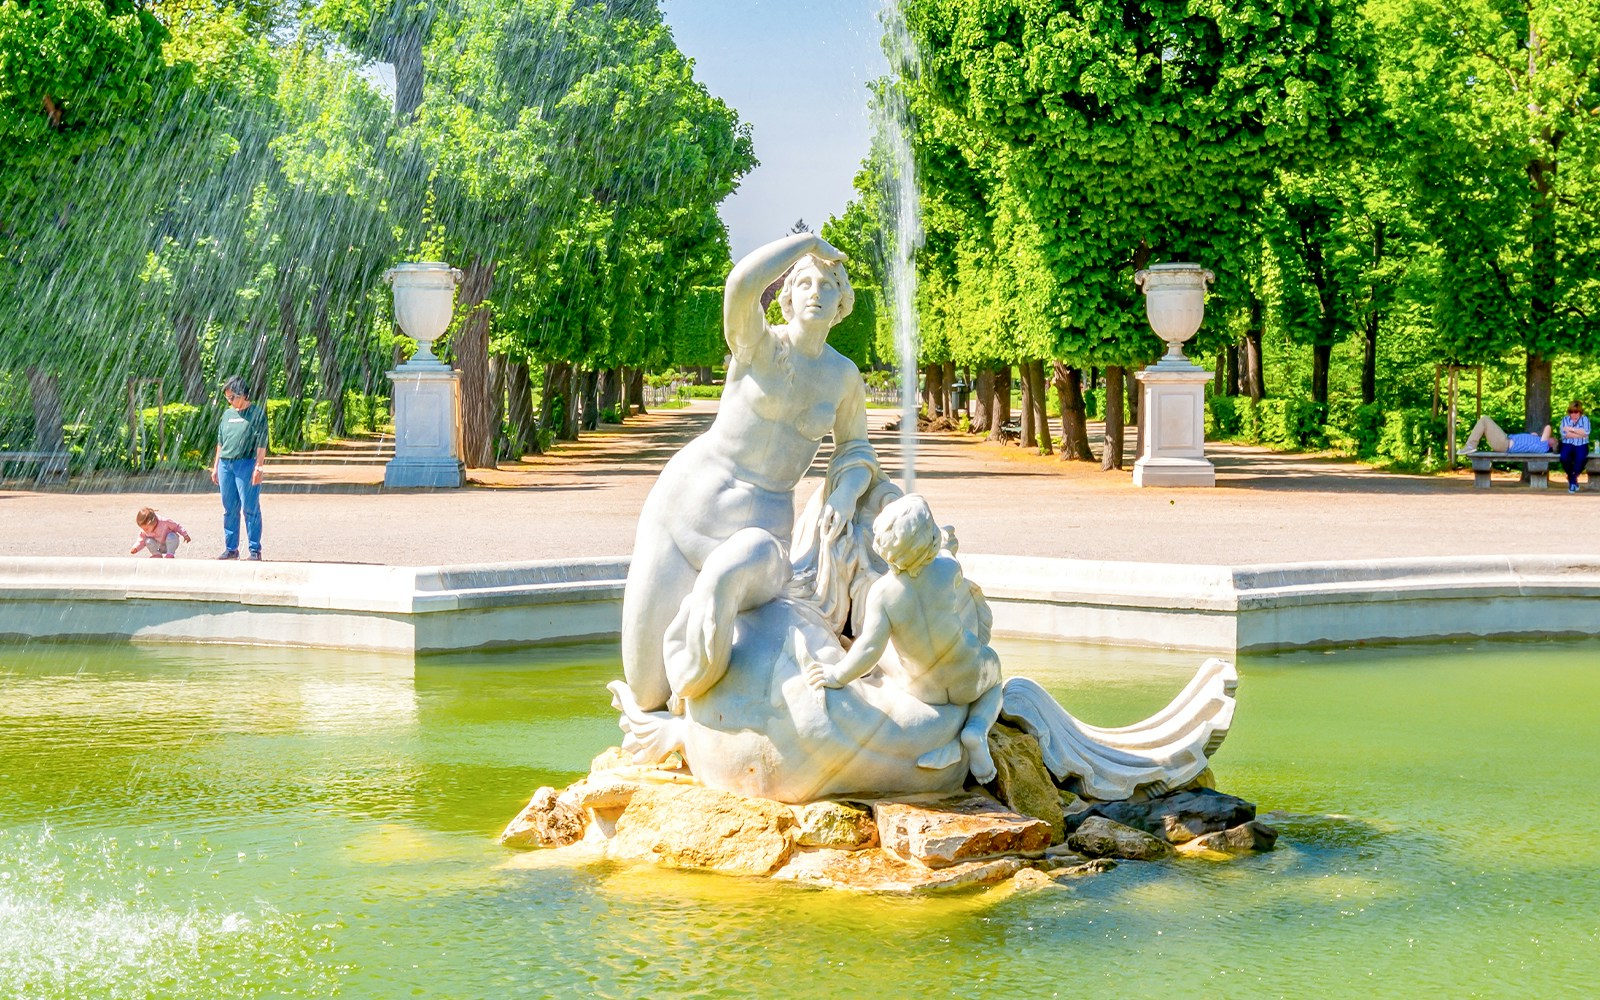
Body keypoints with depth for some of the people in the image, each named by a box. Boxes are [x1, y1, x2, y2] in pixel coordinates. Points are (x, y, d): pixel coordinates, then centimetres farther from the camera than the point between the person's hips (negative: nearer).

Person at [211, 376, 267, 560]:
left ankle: (255, 550, -3)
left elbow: (261, 443, -7)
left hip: (246, 464, -6)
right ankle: (230, 548, 14)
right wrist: (216, 467, 18)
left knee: (250, 509, -6)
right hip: (226, 465, 6)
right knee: (229, 509, 8)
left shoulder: (257, 413, -2)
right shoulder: (228, 414, 16)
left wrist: (258, 467, -14)